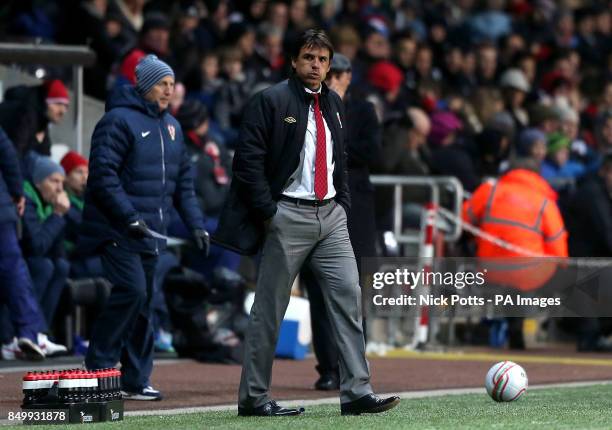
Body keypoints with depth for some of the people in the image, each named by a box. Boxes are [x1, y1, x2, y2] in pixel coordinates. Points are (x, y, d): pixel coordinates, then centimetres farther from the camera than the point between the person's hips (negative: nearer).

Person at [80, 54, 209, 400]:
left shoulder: (171, 126, 16)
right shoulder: (119, 120, -9)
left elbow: (184, 180, 20)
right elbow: (103, 176, -15)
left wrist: (196, 223, 8)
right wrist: (129, 217, -21)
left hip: (151, 231, 8)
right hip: (116, 230, -8)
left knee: (144, 302, 6)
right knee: (132, 289, -18)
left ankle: (137, 380, 10)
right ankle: (98, 365, -8)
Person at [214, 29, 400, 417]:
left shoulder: (334, 104, 14)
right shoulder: (271, 101, -7)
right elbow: (249, 160, -10)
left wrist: (343, 203, 12)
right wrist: (269, 212, -13)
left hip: (330, 215, 6)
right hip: (288, 215, -6)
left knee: (349, 298, -3)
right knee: (269, 309, 0)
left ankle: (357, 394, -2)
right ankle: (253, 397, 7)